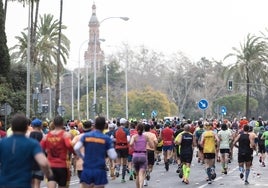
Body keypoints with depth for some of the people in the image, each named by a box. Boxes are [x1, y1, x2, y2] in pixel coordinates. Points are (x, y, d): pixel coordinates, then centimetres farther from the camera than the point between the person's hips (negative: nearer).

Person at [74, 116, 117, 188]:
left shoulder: (85, 136, 3)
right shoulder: (106, 138, -2)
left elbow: (76, 148, -10)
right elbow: (113, 156, -8)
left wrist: (82, 156, 7)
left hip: (87, 169, 2)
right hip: (99, 170, -2)